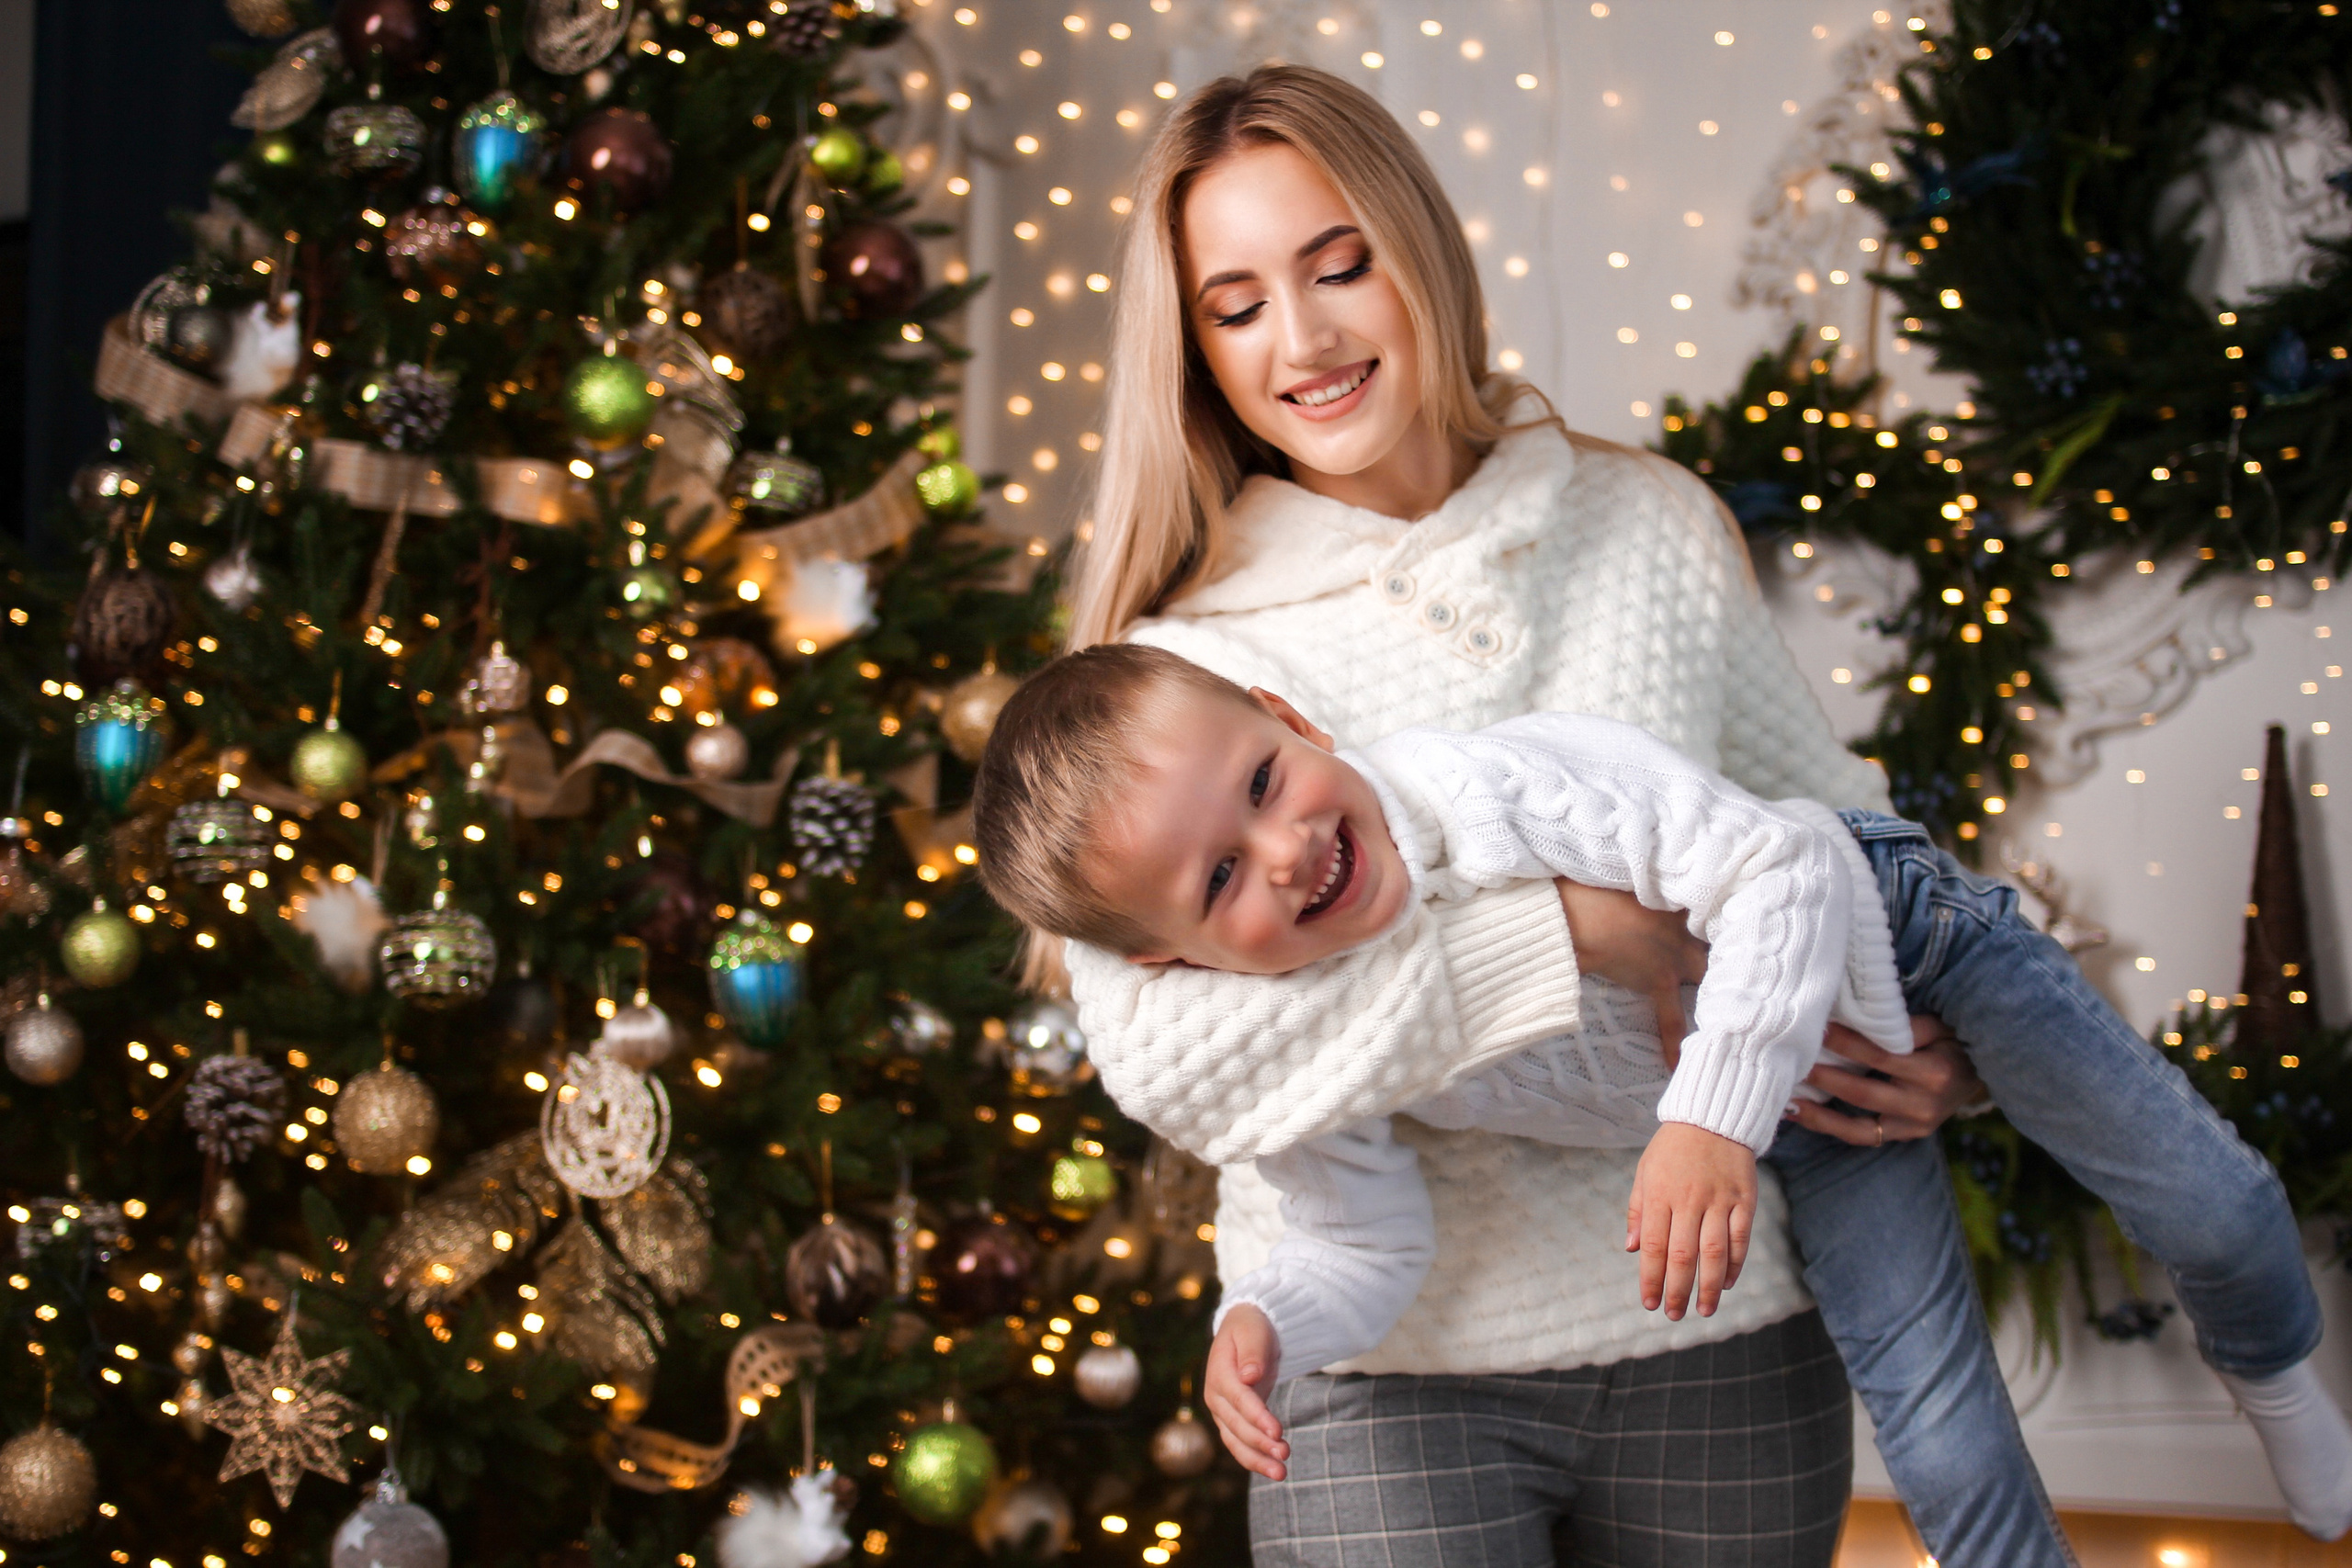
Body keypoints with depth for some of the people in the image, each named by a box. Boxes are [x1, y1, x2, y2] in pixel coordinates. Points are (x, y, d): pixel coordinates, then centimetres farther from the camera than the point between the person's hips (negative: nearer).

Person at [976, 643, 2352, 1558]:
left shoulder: (1508, 784, -39)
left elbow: (1784, 867, -38)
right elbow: (1373, 1245, -12)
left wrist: (1712, 1115, -48)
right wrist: (1264, 1325, -35)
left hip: (1870, 922, -2)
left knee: (2213, 1198, 7)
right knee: (1938, 1423, -4)